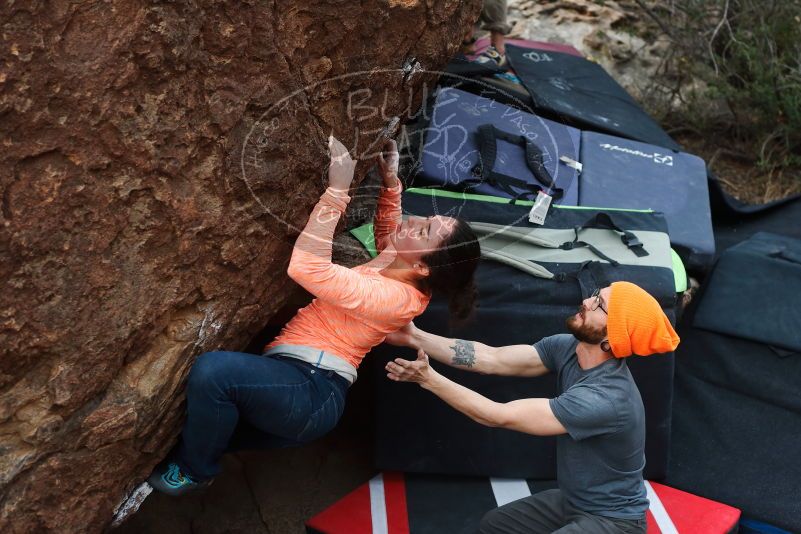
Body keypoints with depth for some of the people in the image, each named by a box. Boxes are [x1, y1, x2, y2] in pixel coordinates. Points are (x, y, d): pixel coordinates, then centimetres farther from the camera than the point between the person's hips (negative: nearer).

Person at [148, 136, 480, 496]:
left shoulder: (397, 298, -23)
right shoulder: (401, 268, 5)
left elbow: (308, 268, -31)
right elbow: (387, 232, 31)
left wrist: (337, 190, -29)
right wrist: (390, 181, 15)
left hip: (311, 391, -10)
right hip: (300, 381, 10)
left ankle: (194, 471, -9)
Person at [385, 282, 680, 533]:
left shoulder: (606, 399, -34)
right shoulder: (567, 348, -11)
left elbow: (500, 416, -32)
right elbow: (492, 359, -12)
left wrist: (429, 379, -28)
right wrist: (415, 337, -17)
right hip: (571, 501, 8)